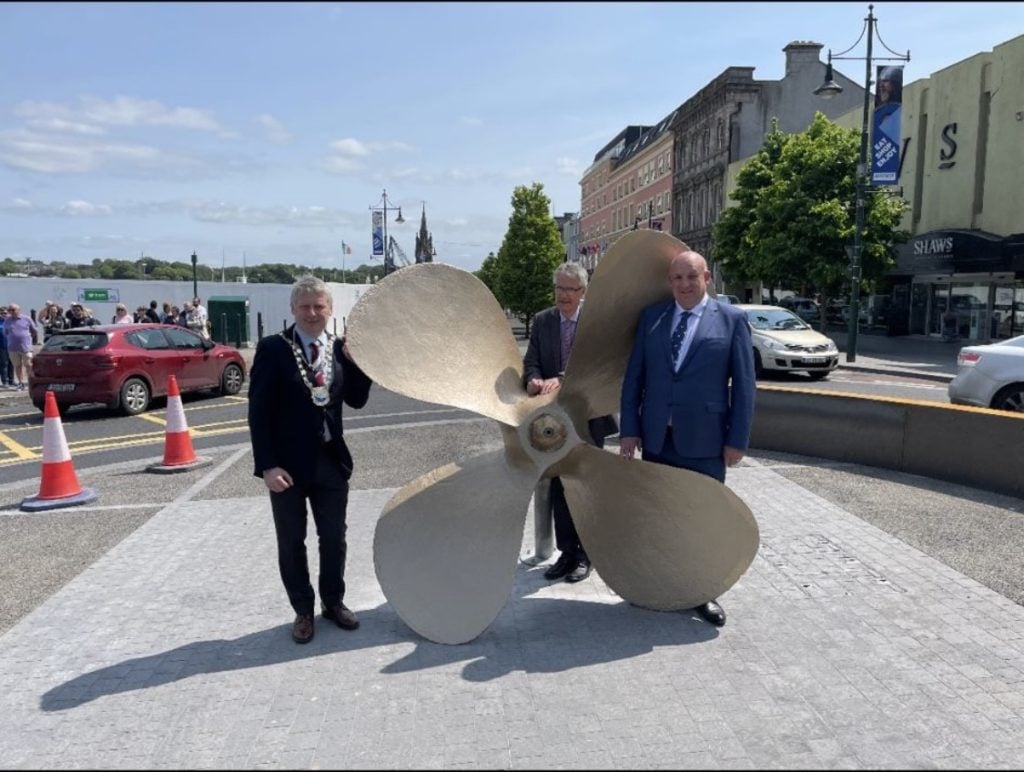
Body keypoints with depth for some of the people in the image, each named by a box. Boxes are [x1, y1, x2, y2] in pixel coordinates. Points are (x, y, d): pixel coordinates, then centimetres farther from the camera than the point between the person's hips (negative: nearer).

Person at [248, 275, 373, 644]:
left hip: (331, 459, 4)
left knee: (334, 537, 15)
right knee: (292, 542, 12)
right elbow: (259, 411, -12)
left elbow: (357, 400, 3)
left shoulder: (340, 348, 2)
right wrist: (268, 464, -17)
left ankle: (334, 602, 35)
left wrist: (356, 361, -12)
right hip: (288, 462, -3)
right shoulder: (273, 348, -10)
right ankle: (303, 611, 30)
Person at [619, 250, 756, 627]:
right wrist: (629, 428, 0)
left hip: (705, 440, -2)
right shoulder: (651, 316, 7)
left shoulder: (732, 319, -1)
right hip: (656, 437, 3)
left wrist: (738, 439, -7)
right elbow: (634, 376, 6)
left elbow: (744, 383, -2)